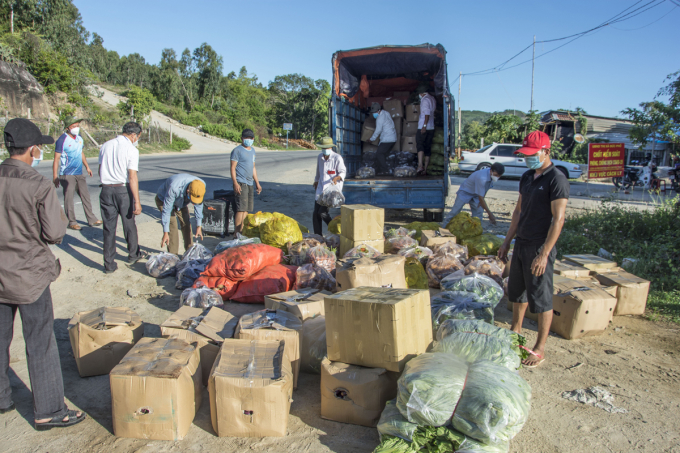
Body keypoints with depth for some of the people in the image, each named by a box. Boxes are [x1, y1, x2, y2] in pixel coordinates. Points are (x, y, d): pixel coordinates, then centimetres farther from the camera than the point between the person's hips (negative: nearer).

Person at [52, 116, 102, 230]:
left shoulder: (79, 139, 8)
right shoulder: (62, 140, -12)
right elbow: (56, 159, -11)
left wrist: (87, 166, 25)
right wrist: (55, 177, -14)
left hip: (79, 174, 6)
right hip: (67, 175, -6)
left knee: (86, 196, 9)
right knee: (69, 198, 1)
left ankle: (91, 219, 16)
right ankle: (71, 222, 10)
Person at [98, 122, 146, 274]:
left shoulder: (105, 146, 6)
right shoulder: (131, 150, -11)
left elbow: (100, 171, 13)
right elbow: (132, 177, -17)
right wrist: (137, 201, -17)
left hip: (106, 190, 4)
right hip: (123, 189, -4)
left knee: (109, 228, 8)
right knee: (129, 225, 14)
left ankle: (109, 264, 12)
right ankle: (133, 255, 32)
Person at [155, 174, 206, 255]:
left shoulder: (201, 185, -29)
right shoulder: (174, 188, -44)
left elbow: (198, 205, -12)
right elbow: (166, 209, -34)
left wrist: (199, 226, -9)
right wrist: (165, 232, -32)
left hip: (181, 201, 5)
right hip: (163, 199, -5)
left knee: (186, 223, -3)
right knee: (172, 225, -17)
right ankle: (173, 254, -8)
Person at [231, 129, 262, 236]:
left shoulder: (252, 150, 19)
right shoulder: (237, 150, -4)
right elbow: (233, 167, -9)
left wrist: (257, 183, 23)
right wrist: (235, 183, -18)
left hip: (249, 184, 8)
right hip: (240, 183, -8)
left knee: (247, 209, 7)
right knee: (241, 209, -13)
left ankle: (241, 231, 14)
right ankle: (236, 234, -9)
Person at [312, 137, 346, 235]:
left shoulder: (337, 158, -11)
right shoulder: (320, 157, 8)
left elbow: (343, 172, -8)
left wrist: (337, 178, -28)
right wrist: (316, 181, 34)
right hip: (321, 188, 6)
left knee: (322, 212, -14)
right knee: (316, 213, 3)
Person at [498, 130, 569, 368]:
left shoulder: (557, 179, -14)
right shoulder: (527, 177, 11)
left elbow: (558, 218, -18)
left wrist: (544, 253, -23)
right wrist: (507, 241, 15)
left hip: (540, 247, -8)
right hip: (521, 243, 8)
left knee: (541, 298, 1)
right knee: (517, 291, 18)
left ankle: (540, 349, 12)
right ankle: (515, 332, 35)